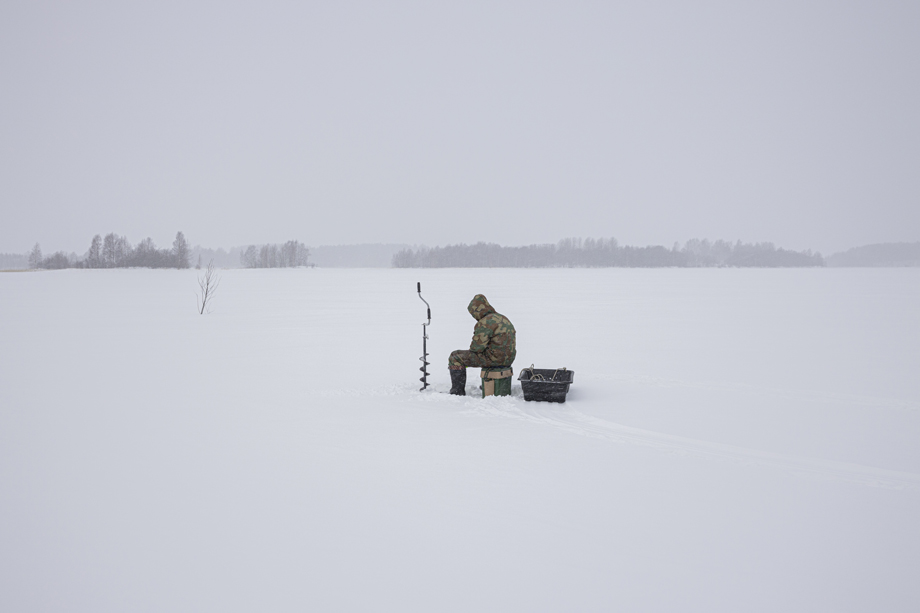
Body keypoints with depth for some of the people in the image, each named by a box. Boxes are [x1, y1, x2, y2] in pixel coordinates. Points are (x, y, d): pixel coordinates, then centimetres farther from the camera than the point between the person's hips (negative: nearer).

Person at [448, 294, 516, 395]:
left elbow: (477, 347, -21)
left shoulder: (484, 323, -18)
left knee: (455, 357, 1)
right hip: (508, 358, 9)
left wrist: (472, 348, 5)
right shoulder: (503, 318, 11)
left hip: (494, 358, -9)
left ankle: (458, 392, 2)